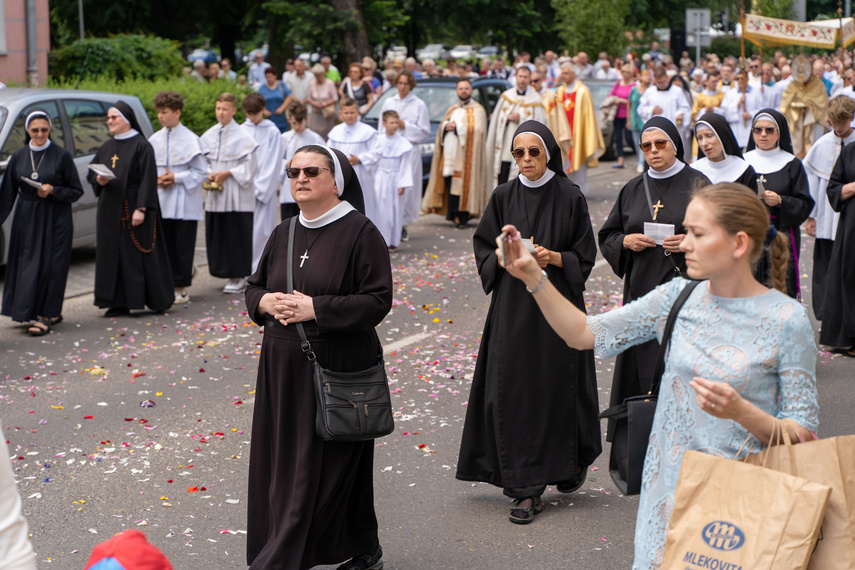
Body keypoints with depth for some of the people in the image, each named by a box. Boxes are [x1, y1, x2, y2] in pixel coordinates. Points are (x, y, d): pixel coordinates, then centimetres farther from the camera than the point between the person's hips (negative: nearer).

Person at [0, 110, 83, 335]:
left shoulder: (62, 156, -5)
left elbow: (76, 191, -1)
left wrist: (53, 191, -16)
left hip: (55, 219, -4)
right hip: (26, 220, 4)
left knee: (51, 266, -5)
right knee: (26, 265, 5)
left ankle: (46, 316, 0)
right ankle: (53, 313, 18)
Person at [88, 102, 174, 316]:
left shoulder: (141, 146, -7)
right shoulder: (106, 148, 14)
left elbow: (148, 179, -13)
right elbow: (91, 173, 18)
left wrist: (141, 208, -19)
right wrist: (99, 180, -6)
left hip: (131, 208, -7)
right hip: (110, 210, 7)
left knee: (139, 255, -4)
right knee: (111, 255, 4)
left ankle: (158, 299, 7)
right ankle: (119, 302, 8)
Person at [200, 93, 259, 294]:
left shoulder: (242, 136, -7)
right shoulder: (209, 135, 9)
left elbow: (250, 165, -8)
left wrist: (227, 173, -14)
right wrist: (209, 173, -5)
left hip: (237, 196, -5)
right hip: (215, 196, 5)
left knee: (237, 236, -4)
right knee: (217, 235, 6)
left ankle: (239, 278, 2)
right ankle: (230, 274, 16)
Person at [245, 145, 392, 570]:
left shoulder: (360, 232, -8)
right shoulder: (283, 234, 11)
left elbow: (378, 300, -13)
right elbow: (255, 285, 19)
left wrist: (316, 308, -19)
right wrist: (265, 301, -5)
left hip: (334, 371, -7)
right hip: (283, 370, 7)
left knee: (319, 471, -3)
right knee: (280, 462, 9)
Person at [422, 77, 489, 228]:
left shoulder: (477, 110, 5)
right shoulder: (452, 109, 24)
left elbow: (477, 129, -10)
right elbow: (442, 126, 16)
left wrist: (456, 127, -10)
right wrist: (446, 126, -7)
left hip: (465, 153, -5)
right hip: (449, 152, 6)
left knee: (462, 184, -11)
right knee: (449, 182, -1)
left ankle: (462, 217, -10)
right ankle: (452, 214, 6)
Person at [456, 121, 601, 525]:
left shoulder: (570, 197, -2)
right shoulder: (504, 197, 5)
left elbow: (584, 255, 0)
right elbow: (484, 249, 8)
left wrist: (553, 257, -17)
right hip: (513, 305, 2)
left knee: (558, 384, 0)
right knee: (514, 390, -2)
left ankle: (573, 460, 26)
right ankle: (526, 489, 5)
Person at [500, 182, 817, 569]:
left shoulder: (785, 319, -10)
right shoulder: (679, 298, 2)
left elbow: (803, 437, -8)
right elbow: (584, 334, 3)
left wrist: (741, 412, -25)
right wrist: (533, 276, -8)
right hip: (669, 491, 4)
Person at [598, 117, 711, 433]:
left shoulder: (697, 185, 0)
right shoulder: (632, 190, 13)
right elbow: (606, 237, 17)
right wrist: (626, 241, -4)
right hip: (641, 288, 4)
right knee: (640, 368, 3)